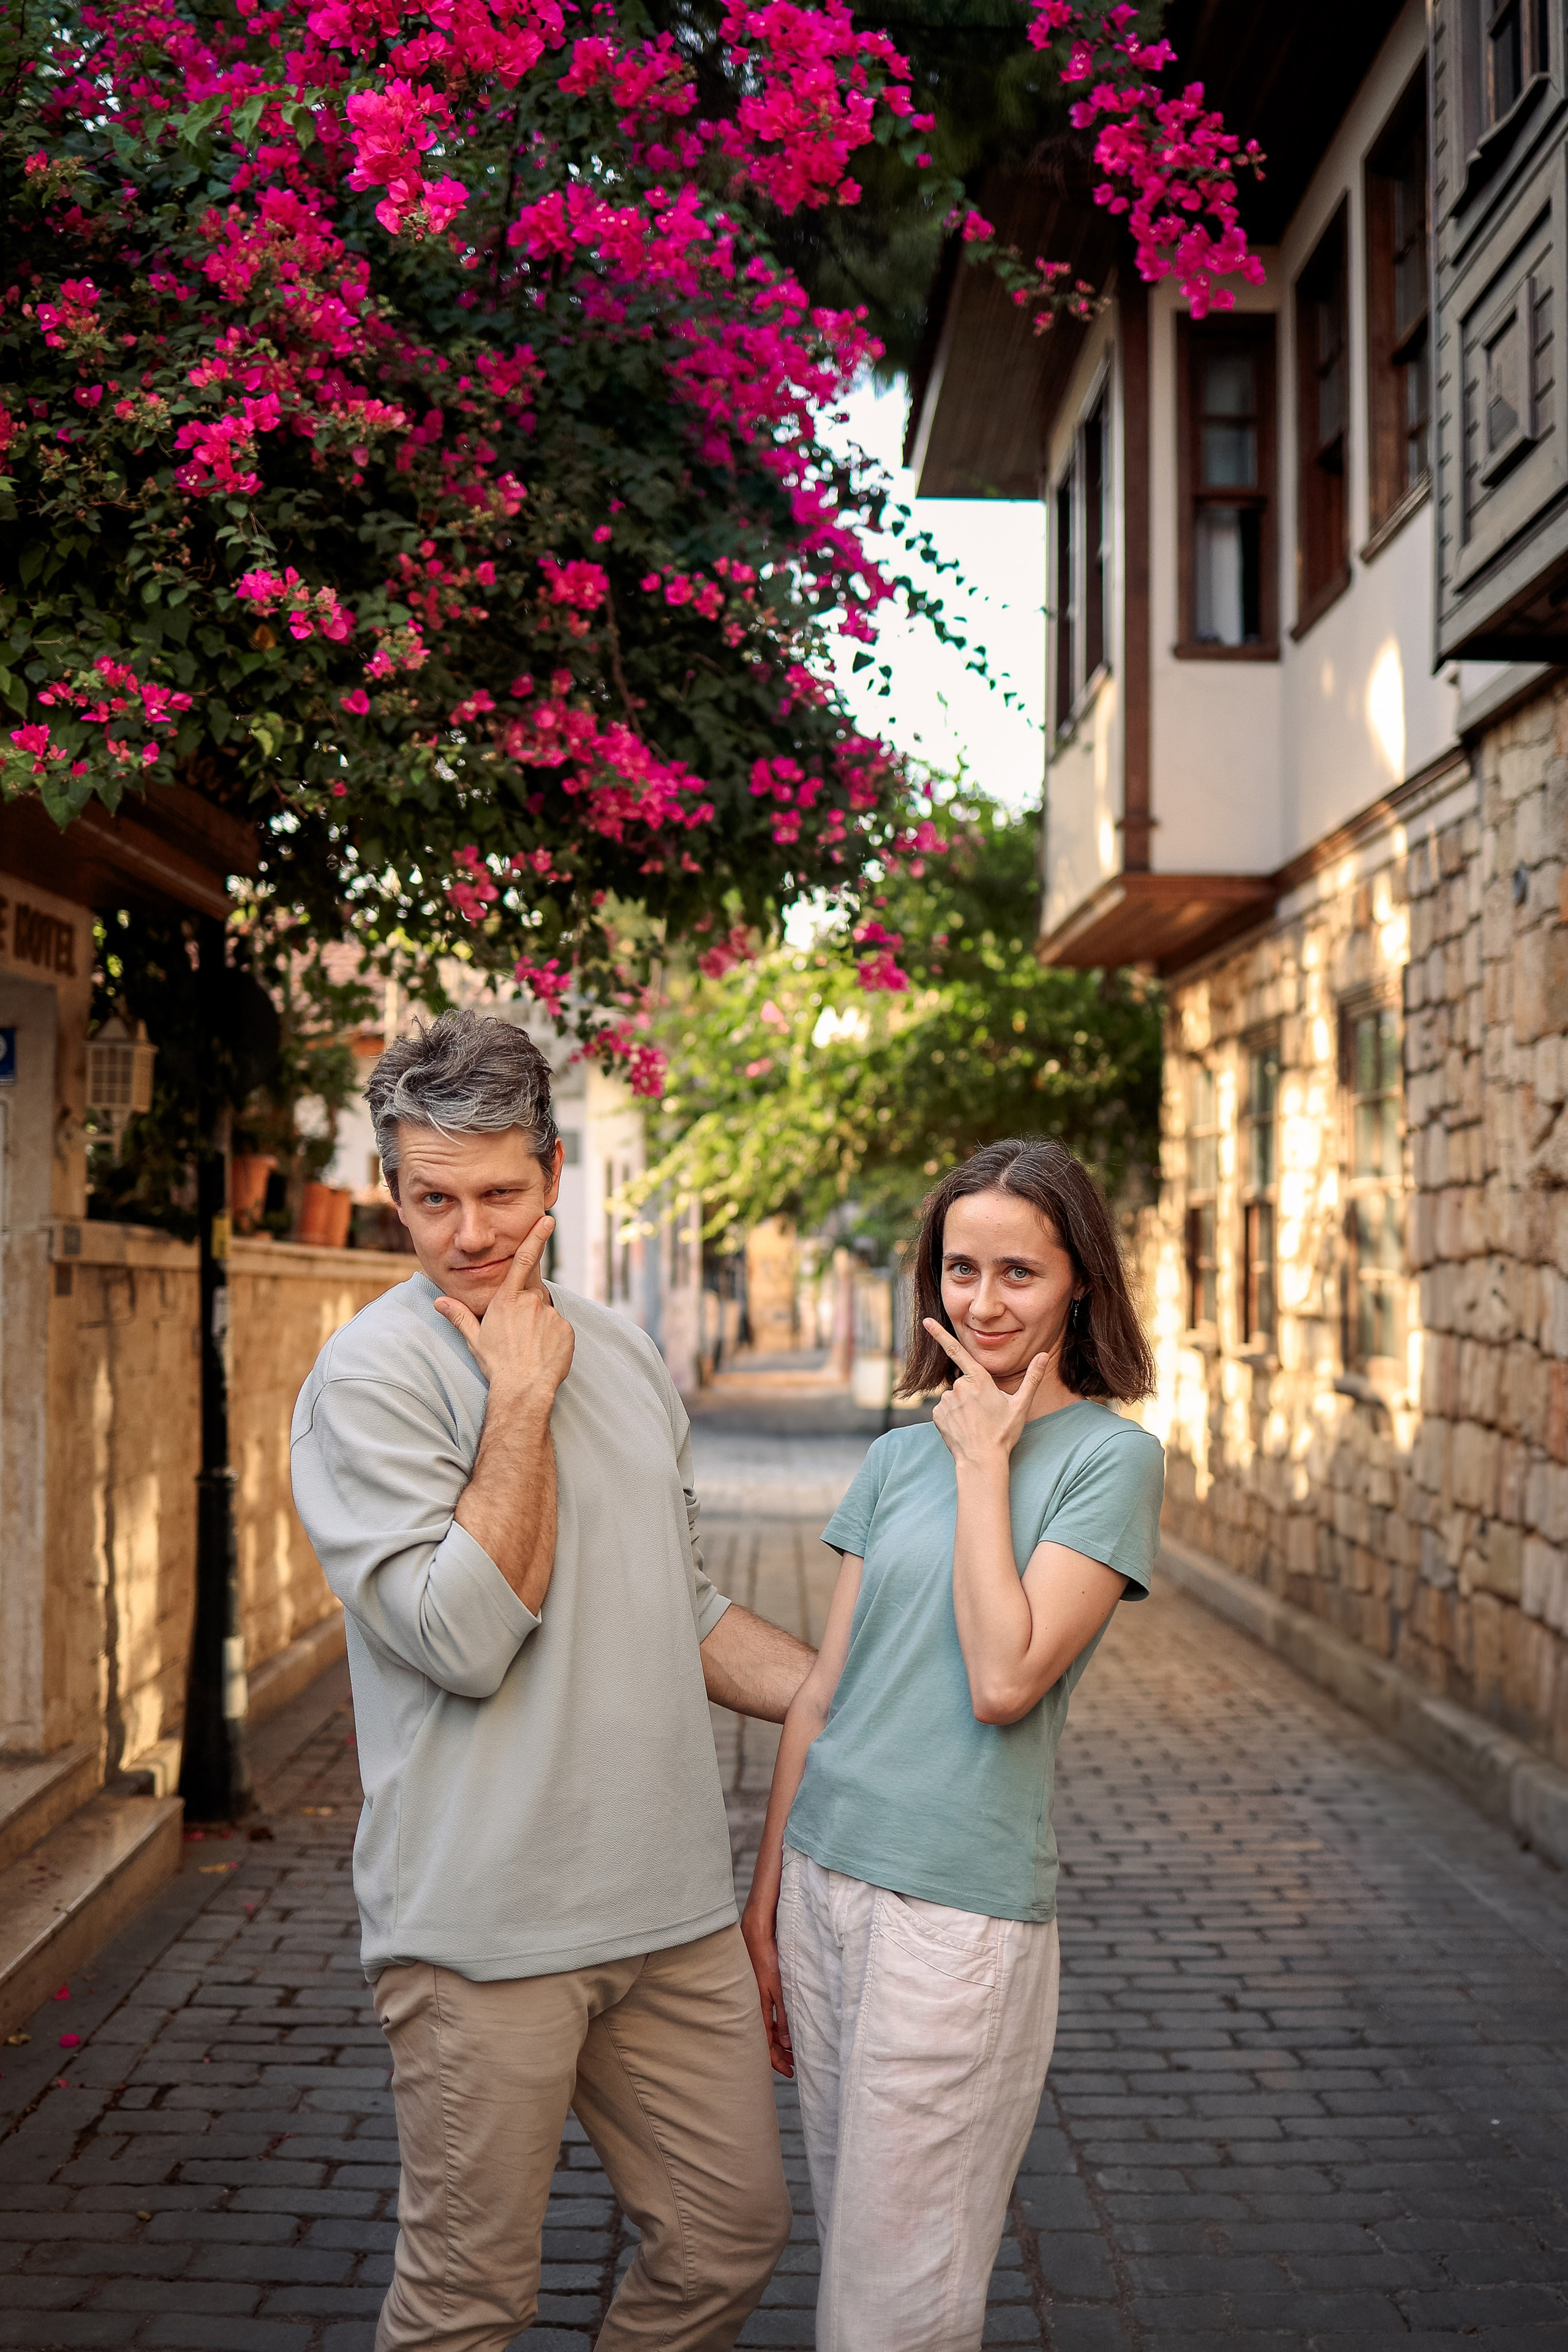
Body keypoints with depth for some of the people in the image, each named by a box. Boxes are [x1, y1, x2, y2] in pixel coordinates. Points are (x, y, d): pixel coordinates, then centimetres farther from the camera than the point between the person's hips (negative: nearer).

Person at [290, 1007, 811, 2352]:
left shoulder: (623, 1354, 10)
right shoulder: (372, 1373, -11)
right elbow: (463, 1637, -21)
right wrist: (523, 1397, -17)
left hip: (674, 1907, 7)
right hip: (489, 1926, -6)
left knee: (731, 2237, 15)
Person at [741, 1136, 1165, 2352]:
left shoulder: (1112, 1454, -7)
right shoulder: (901, 1454, 9)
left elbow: (1005, 1681, -18)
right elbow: (821, 1691, 10)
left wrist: (984, 1463, -11)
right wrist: (765, 1903, 11)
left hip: (961, 1908, -5)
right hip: (825, 1877, 6)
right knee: (848, 2244, 16)